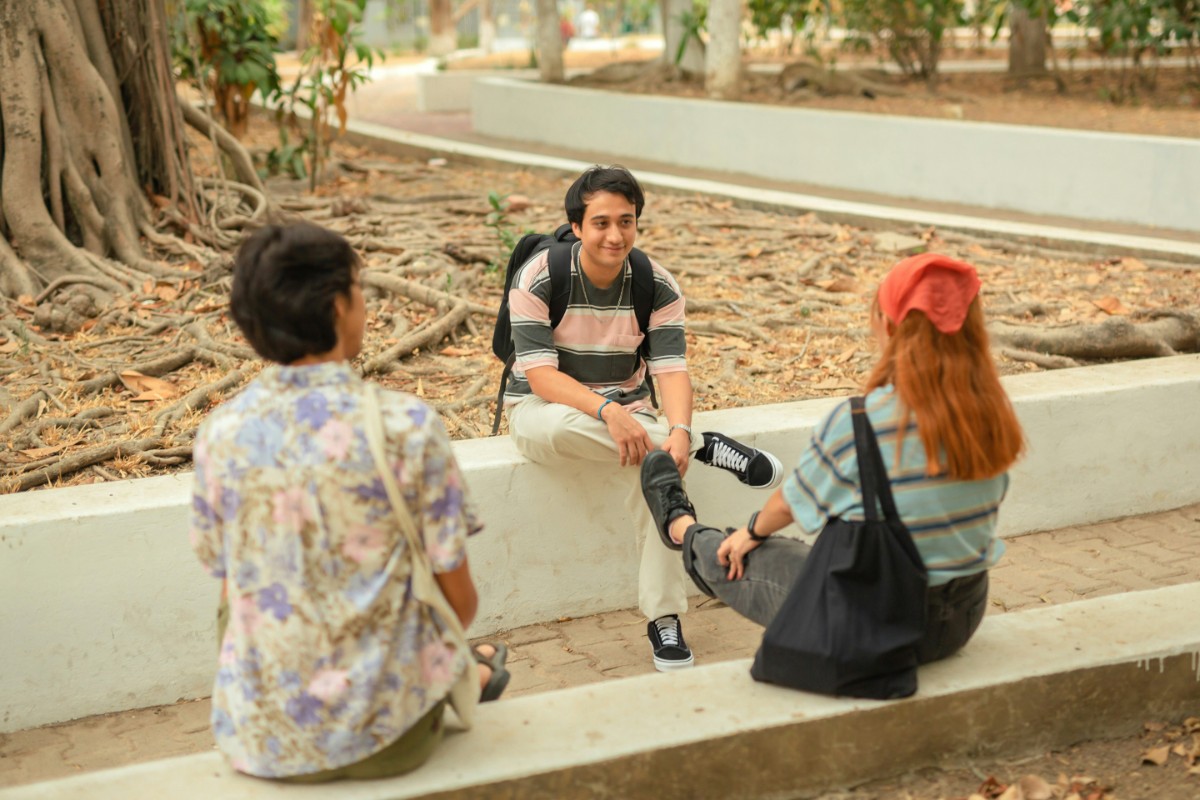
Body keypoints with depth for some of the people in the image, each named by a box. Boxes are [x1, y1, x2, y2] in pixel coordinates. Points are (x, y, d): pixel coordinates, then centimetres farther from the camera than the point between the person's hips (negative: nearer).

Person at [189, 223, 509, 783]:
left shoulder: (220, 433, -8)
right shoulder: (407, 427, -16)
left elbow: (227, 583, 5)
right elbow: (460, 599, -7)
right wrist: (460, 652, 17)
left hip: (258, 741, 3)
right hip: (382, 732, -3)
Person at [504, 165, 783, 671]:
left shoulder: (658, 287, -6)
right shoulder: (537, 279, -16)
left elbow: (671, 369, -14)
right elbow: (541, 376, -23)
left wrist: (679, 429, -36)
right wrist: (607, 411, -39)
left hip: (626, 410, 2)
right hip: (544, 408, -2)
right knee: (552, 429, -40)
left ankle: (664, 620, -21)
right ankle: (707, 447, -31)